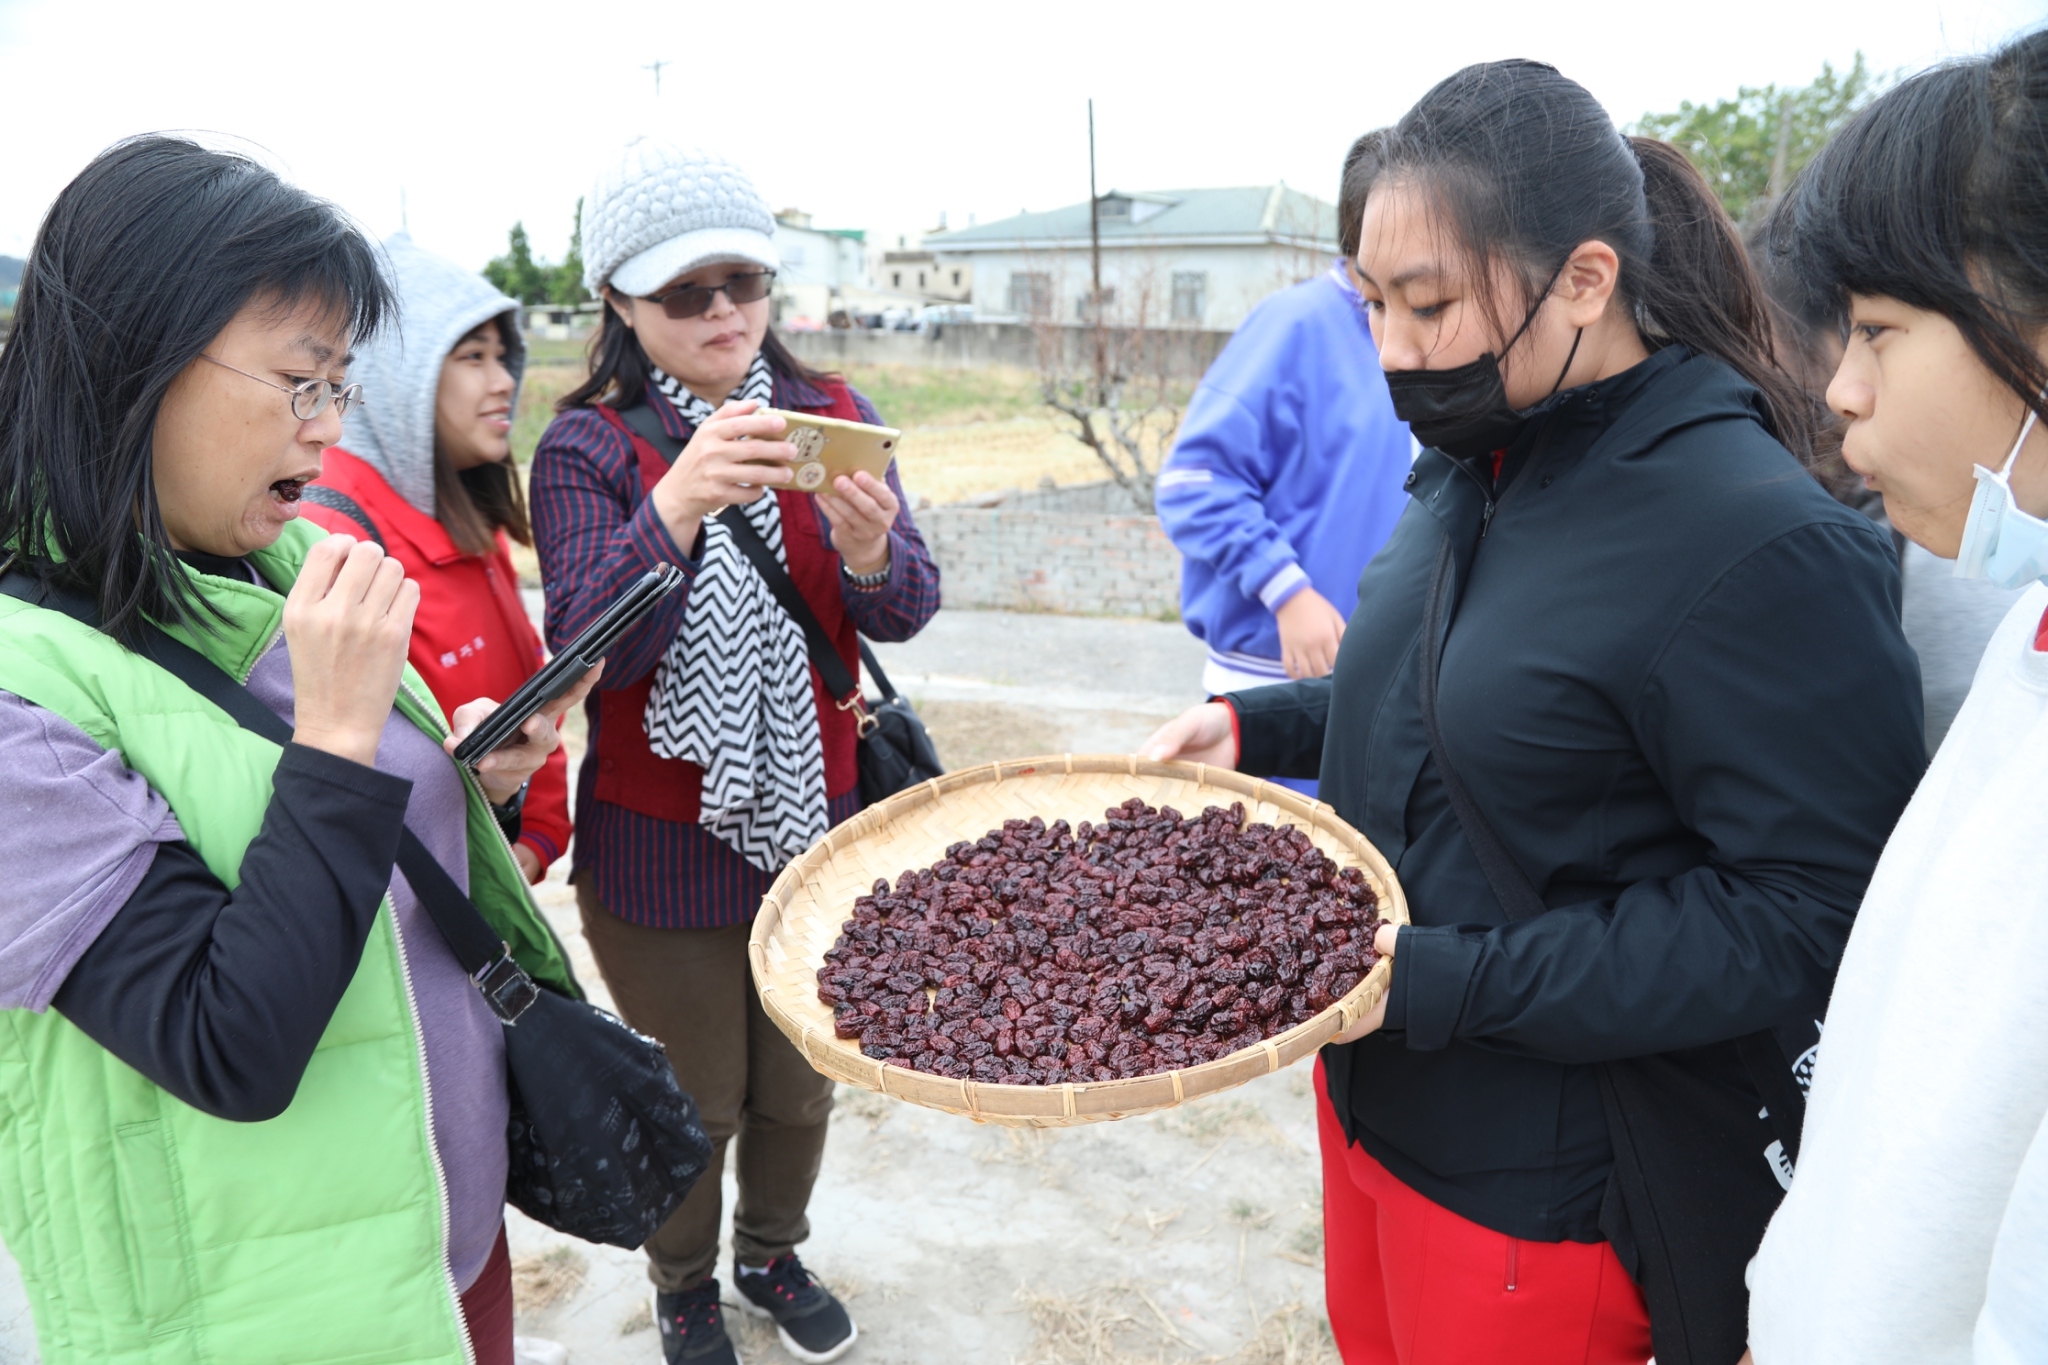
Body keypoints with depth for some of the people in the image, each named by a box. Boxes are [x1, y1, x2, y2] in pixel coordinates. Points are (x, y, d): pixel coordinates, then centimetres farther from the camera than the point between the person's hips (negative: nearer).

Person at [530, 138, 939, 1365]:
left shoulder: (831, 414, -1)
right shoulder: (588, 447, -10)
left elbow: (909, 610, -9)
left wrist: (868, 550, -32)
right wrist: (677, 503, -39)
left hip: (816, 823, 3)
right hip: (662, 849, -3)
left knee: (802, 1082, 20)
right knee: (694, 1100, 15)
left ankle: (774, 1254, 49)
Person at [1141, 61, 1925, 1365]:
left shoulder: (1761, 547, -25)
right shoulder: (1478, 469, 2)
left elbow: (1805, 915, -24)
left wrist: (1438, 979, -28)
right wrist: (1256, 724, 2)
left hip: (1541, 1190, -7)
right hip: (1379, 1093, 8)